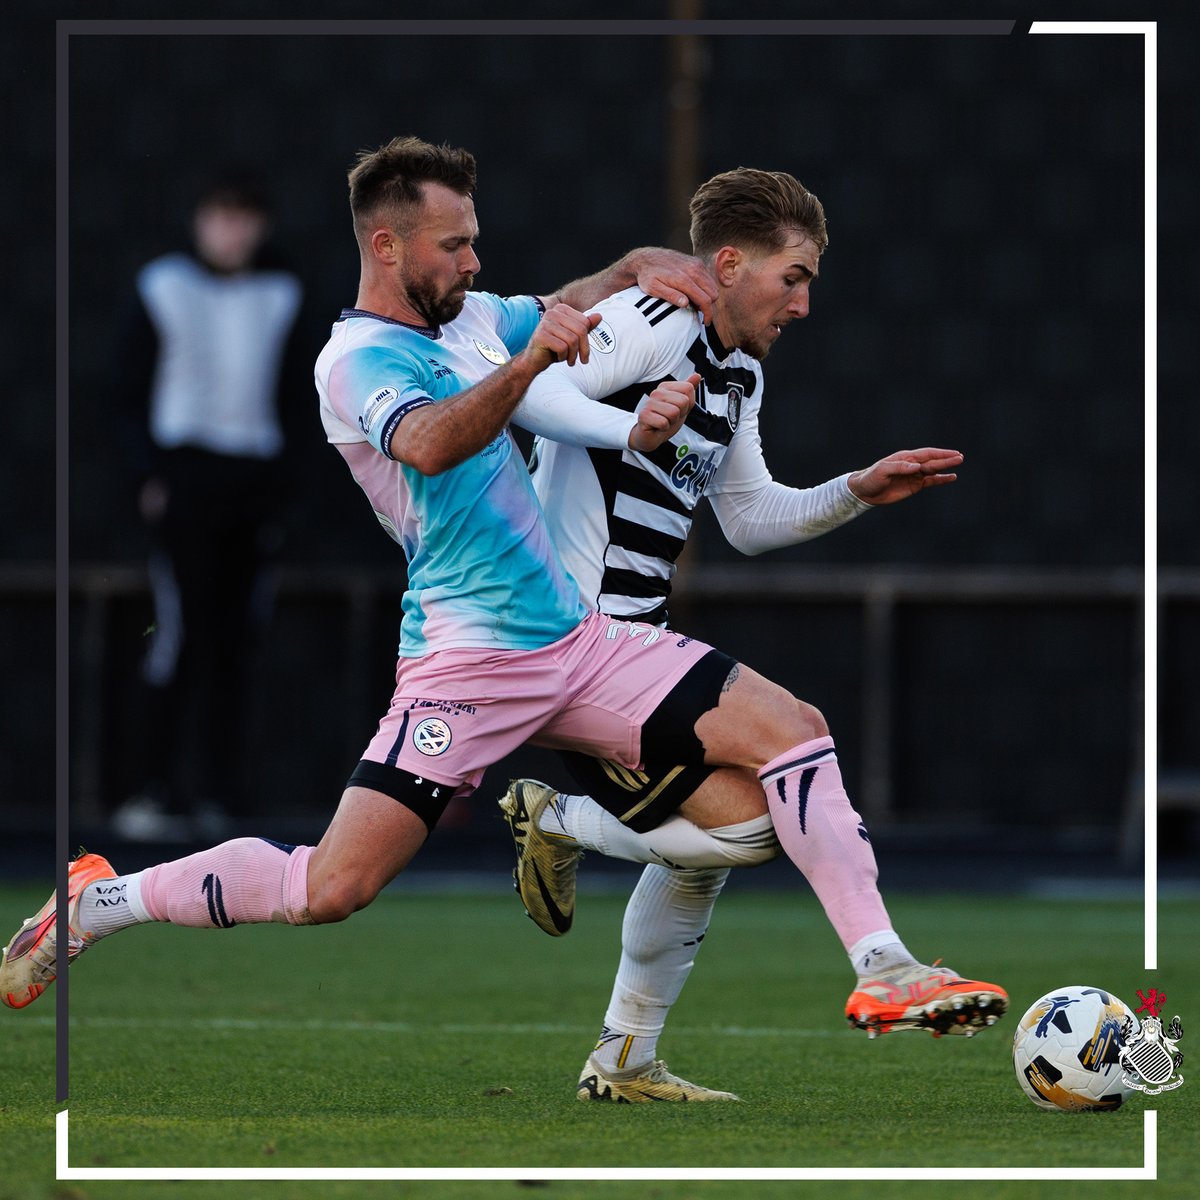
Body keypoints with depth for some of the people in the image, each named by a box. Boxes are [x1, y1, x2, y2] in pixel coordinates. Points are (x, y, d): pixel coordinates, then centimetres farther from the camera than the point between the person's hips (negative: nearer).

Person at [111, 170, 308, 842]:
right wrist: (149, 471, -6)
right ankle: (164, 791, -10)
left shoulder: (281, 294, 12)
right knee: (181, 630, -11)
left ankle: (220, 791, 7)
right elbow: (132, 385, 3)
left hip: (255, 477, 4)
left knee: (233, 640, 3)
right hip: (186, 471, -4)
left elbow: (294, 386, 16)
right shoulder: (164, 286, 3)